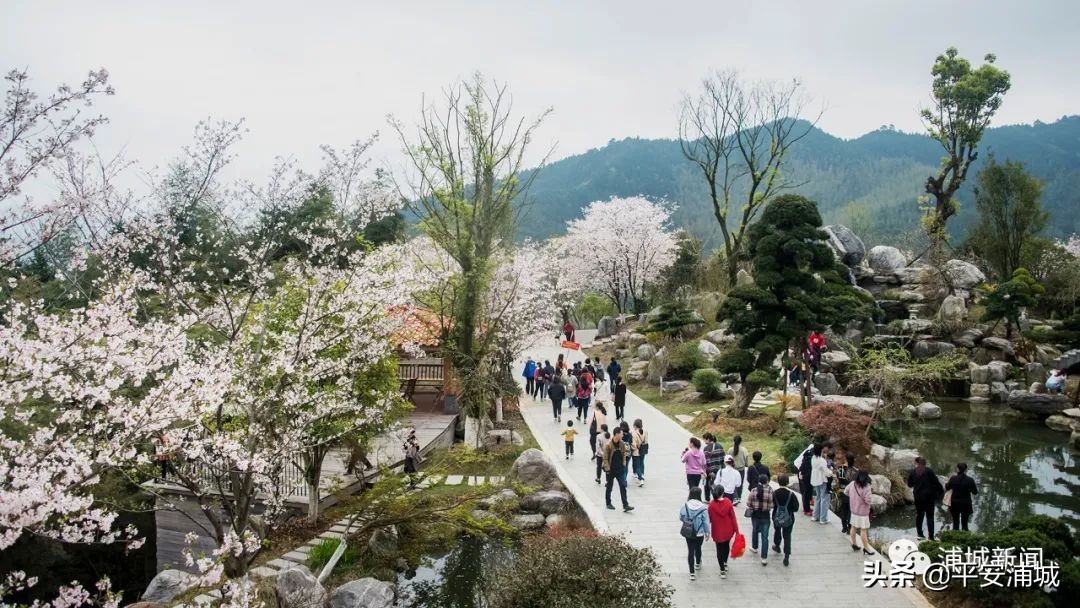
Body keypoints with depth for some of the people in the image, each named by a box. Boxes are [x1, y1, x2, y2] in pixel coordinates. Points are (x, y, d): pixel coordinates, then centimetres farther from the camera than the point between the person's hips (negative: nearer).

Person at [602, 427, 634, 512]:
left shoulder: (622, 444, 1)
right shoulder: (608, 445, -15)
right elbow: (605, 458, -12)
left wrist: (623, 465, 5)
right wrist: (607, 469, -15)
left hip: (620, 470, 4)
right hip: (611, 470, -4)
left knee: (623, 487, -3)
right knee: (609, 487, 10)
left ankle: (625, 506, -4)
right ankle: (608, 503, 27)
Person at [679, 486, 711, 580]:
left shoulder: (684, 506, -15)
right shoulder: (703, 508, -20)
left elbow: (681, 518, -2)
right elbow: (706, 522, -12)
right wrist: (707, 532, 4)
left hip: (688, 533, 1)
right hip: (699, 533, -1)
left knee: (690, 551, 9)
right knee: (698, 548, 24)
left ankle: (692, 572, 10)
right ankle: (698, 563, 50)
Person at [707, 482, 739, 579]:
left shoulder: (711, 505, -16)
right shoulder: (728, 502, -14)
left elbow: (709, 519, -7)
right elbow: (733, 517, -10)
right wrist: (736, 530, -1)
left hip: (717, 531, -2)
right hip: (728, 530, 2)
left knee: (719, 549, 9)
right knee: (726, 546, 25)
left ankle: (722, 570, 8)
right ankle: (725, 563, 41)